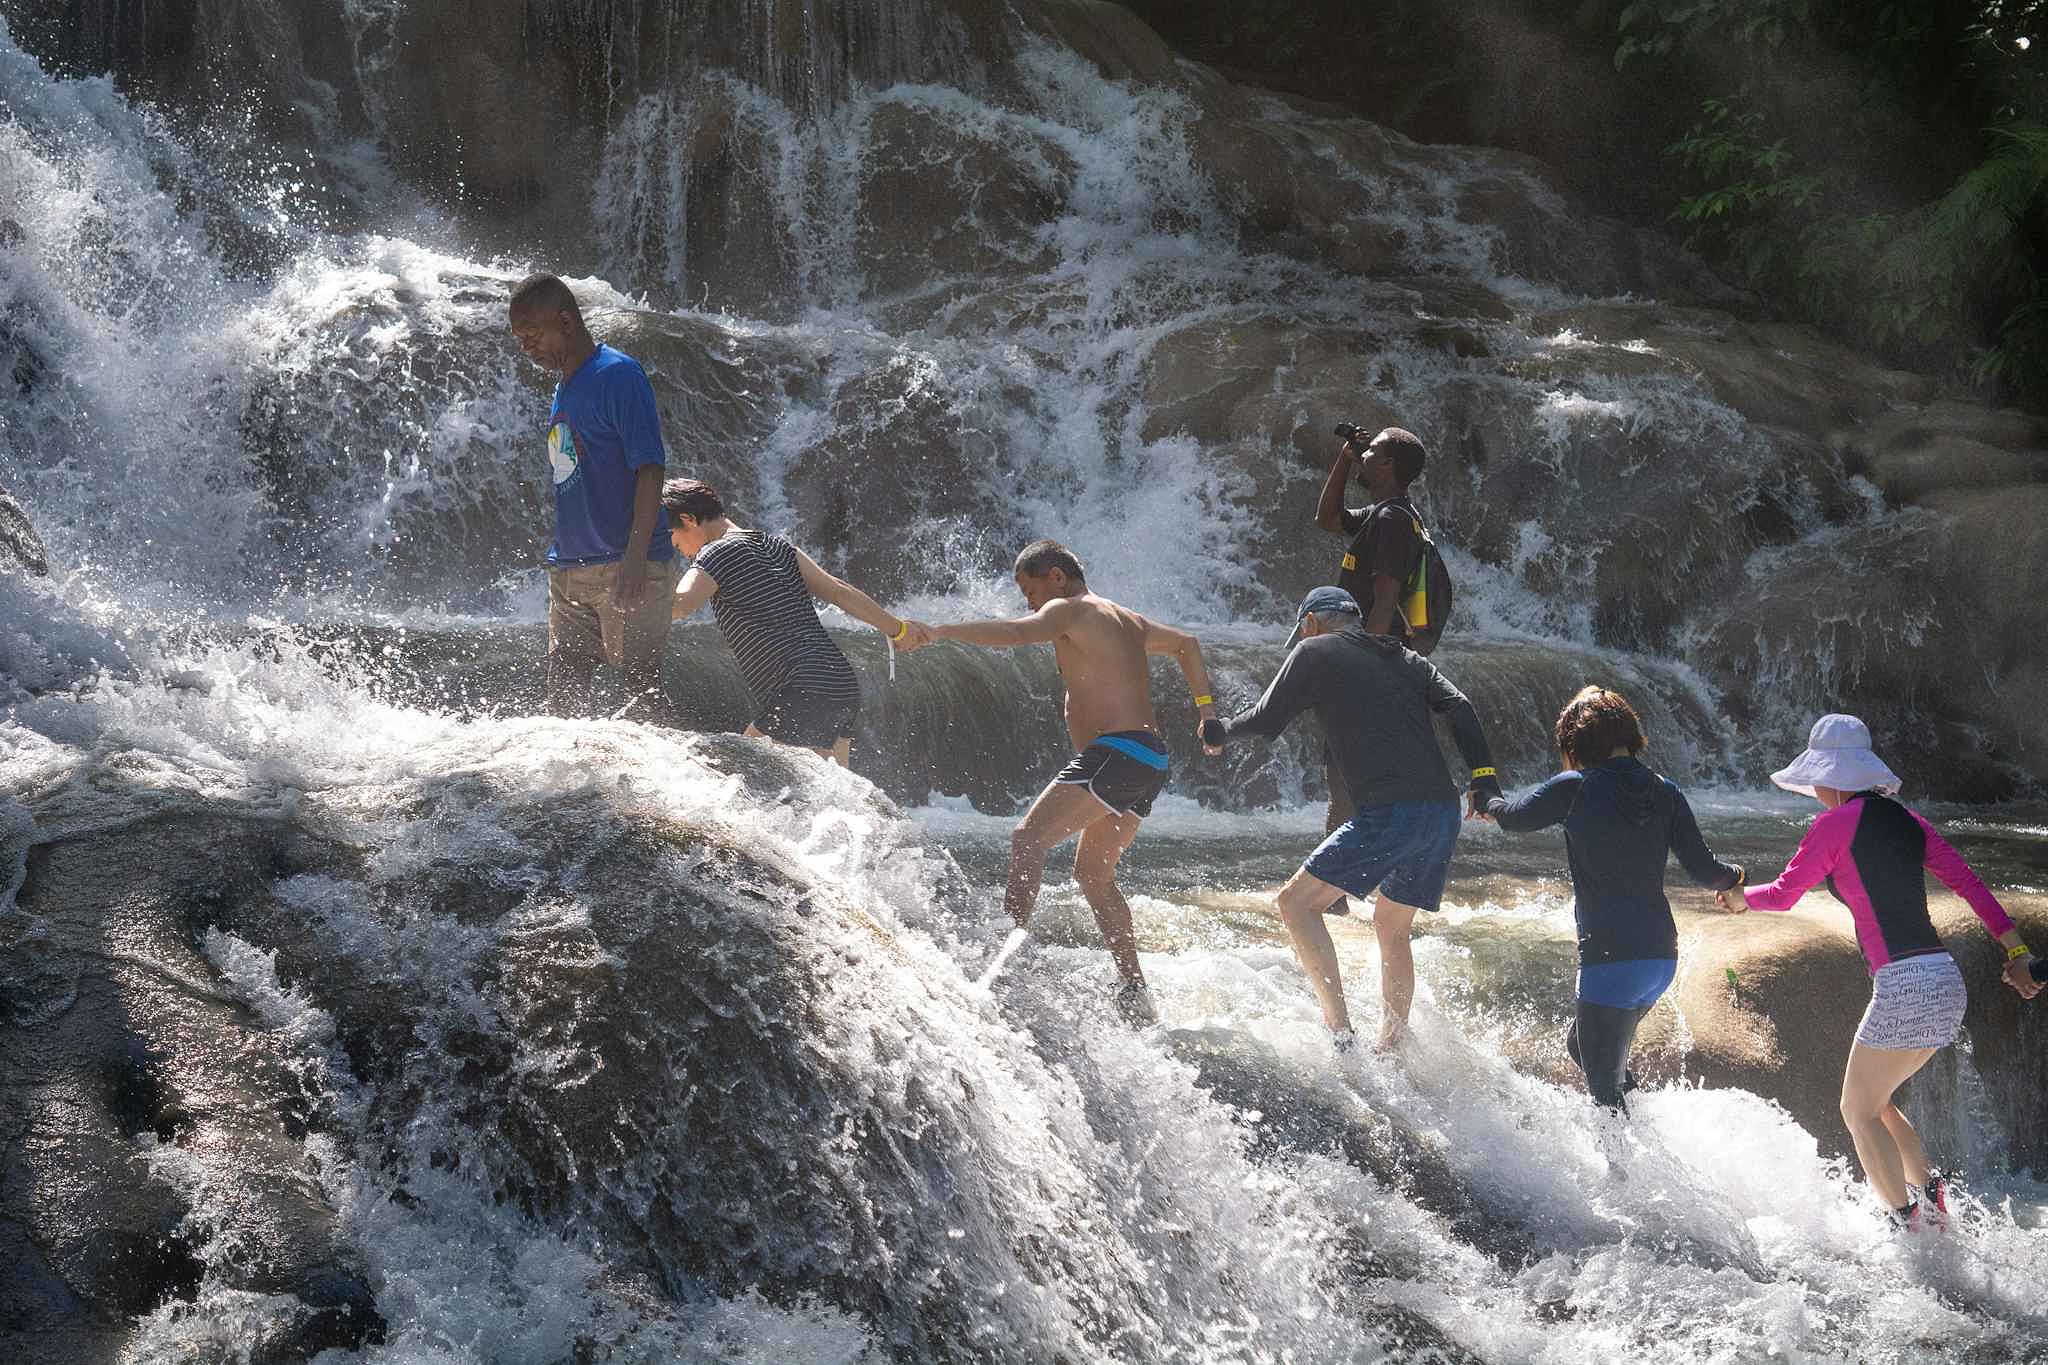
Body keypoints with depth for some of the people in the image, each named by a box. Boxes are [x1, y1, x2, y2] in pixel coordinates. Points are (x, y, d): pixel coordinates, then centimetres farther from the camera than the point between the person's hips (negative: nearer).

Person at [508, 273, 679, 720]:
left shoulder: (618, 375, -10)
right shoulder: (565, 386, 17)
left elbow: (650, 469, -17)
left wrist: (635, 558, -23)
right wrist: (559, 558, 20)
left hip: (626, 569, -9)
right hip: (569, 571, 9)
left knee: (640, 683, -8)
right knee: (560, 690, 5)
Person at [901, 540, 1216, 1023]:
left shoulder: (1069, 610, -2)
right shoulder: (1129, 621, 26)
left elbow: (1016, 633, -21)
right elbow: (1187, 644, 41)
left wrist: (936, 632, -23)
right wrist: (1204, 705, 38)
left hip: (1114, 753, -10)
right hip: (1151, 763, 10)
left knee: (1028, 839, -17)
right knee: (1093, 871, 20)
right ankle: (1135, 992, 21)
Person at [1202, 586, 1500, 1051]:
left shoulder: (1315, 651, 8)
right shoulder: (1405, 657, 24)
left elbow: (1267, 720, 9)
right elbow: (1458, 705, 11)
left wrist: (1220, 731, 29)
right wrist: (1484, 776, 5)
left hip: (1391, 812, -7)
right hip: (1444, 812, 7)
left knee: (1297, 902, -1)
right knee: (1391, 926, 23)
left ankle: (1340, 1031, -11)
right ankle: (1392, 1047, 23)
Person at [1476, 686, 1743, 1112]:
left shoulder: (1575, 789, -9)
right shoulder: (1664, 792, 4)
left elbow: (1517, 817, 9)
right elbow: (1704, 870, 2)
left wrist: (1491, 804, 32)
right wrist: (1734, 876, 25)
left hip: (1609, 960, -7)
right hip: (1662, 956, 7)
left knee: (1606, 1094, -1)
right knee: (1580, 1043, 29)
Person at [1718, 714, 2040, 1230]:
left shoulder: (1836, 823, -6)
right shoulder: (1906, 819, 15)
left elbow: (1783, 893, 0)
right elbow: (1969, 883, 13)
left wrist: (1741, 897, 20)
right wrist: (2016, 952, 14)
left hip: (1903, 984, -8)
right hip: (1947, 981, 8)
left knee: (1859, 1111, 4)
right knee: (1875, 1101, 21)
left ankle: (1908, 1226, -5)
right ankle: (1930, 1196, 8)